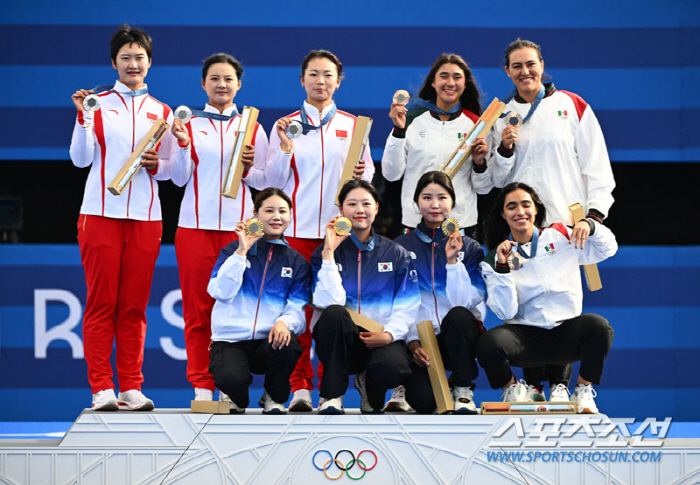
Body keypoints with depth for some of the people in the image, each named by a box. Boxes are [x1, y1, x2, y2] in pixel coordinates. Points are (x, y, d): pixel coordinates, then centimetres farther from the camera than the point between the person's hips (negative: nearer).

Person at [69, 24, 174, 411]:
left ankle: (131, 387, 5)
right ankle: (102, 389, -2)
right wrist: (83, 117, -12)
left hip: (145, 218, 2)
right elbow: (81, 159, 0)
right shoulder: (96, 103, 7)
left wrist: (154, 165, -5)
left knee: (134, 306, 2)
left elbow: (169, 168, 16)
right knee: (101, 304, -4)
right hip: (101, 215, -2)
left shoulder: (161, 112, 14)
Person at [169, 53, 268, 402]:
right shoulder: (189, 124, 9)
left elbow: (264, 180, 11)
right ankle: (201, 385, 2)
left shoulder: (252, 127, 11)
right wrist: (182, 145, -9)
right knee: (197, 307, -2)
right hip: (195, 226, 0)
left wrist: (247, 169, -8)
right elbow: (179, 178, 6)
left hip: (237, 225, 0)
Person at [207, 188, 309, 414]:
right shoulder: (233, 250, 6)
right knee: (232, 380, -34)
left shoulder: (296, 262, 12)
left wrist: (284, 322, -23)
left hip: (269, 340, 2)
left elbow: (297, 308, 1)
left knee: (288, 344, -35)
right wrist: (242, 251, -15)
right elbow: (220, 292, -9)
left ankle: (274, 399, -2)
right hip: (230, 340, -2)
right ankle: (236, 399, 9)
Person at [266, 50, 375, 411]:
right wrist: (285, 148, -10)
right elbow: (273, 181, 6)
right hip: (297, 229, -1)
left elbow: (368, 172, 12)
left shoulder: (353, 125, 12)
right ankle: (299, 388, 0)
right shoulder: (286, 125, 8)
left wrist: (362, 174, -10)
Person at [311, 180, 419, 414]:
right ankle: (331, 396, -21)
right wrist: (329, 253, -15)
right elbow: (329, 302, -11)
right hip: (340, 340, 0)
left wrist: (390, 333, -16)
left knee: (393, 368, -35)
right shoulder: (325, 252, 6)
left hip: (380, 340, 1)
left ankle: (369, 385, 6)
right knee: (334, 314, -35)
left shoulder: (396, 254, 10)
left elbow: (407, 305, 2)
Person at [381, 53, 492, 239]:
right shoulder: (413, 119, 2)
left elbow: (484, 188, 8)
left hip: (462, 224, 0)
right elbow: (391, 174, -2)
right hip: (415, 222, 0)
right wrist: (399, 130, -10)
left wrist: (480, 163, -11)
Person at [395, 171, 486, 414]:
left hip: (458, 335, 0)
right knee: (423, 401, -28)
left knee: (458, 315, -37)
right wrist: (412, 343, -12)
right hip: (419, 338, 0)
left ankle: (463, 390, -14)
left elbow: (465, 302, -10)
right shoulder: (402, 246, 6)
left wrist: (452, 260, -20)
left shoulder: (469, 248, 4)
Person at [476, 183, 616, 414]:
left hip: (566, 330, 1)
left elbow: (607, 249, 11)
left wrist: (589, 226, -8)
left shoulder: (560, 236, 9)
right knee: (488, 345, -32)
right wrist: (502, 268, -17)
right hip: (526, 336, -1)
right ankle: (512, 390, 2)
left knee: (598, 326, -32)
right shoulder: (495, 258, 4)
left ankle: (583, 392, -6)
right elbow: (506, 312, -6)